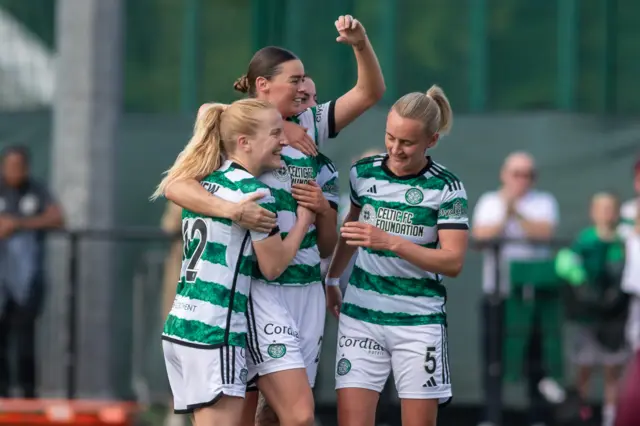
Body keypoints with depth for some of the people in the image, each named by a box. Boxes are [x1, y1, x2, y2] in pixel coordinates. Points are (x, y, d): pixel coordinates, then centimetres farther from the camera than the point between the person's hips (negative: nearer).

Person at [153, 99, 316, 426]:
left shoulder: (203, 184, 13)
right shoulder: (254, 192, -9)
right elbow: (273, 266, -5)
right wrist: (303, 221, 9)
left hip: (179, 325, 9)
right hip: (215, 332, -9)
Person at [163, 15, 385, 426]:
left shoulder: (308, 129, 12)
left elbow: (370, 92, 14)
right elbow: (177, 186, -16)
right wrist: (229, 208, -32)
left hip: (307, 291, 6)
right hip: (262, 292, -6)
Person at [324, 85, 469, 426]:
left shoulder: (446, 188, -8)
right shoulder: (363, 173, 2)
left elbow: (453, 261, -14)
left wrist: (391, 242, -23)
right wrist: (331, 278, 26)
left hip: (418, 321, -2)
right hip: (360, 316, 2)